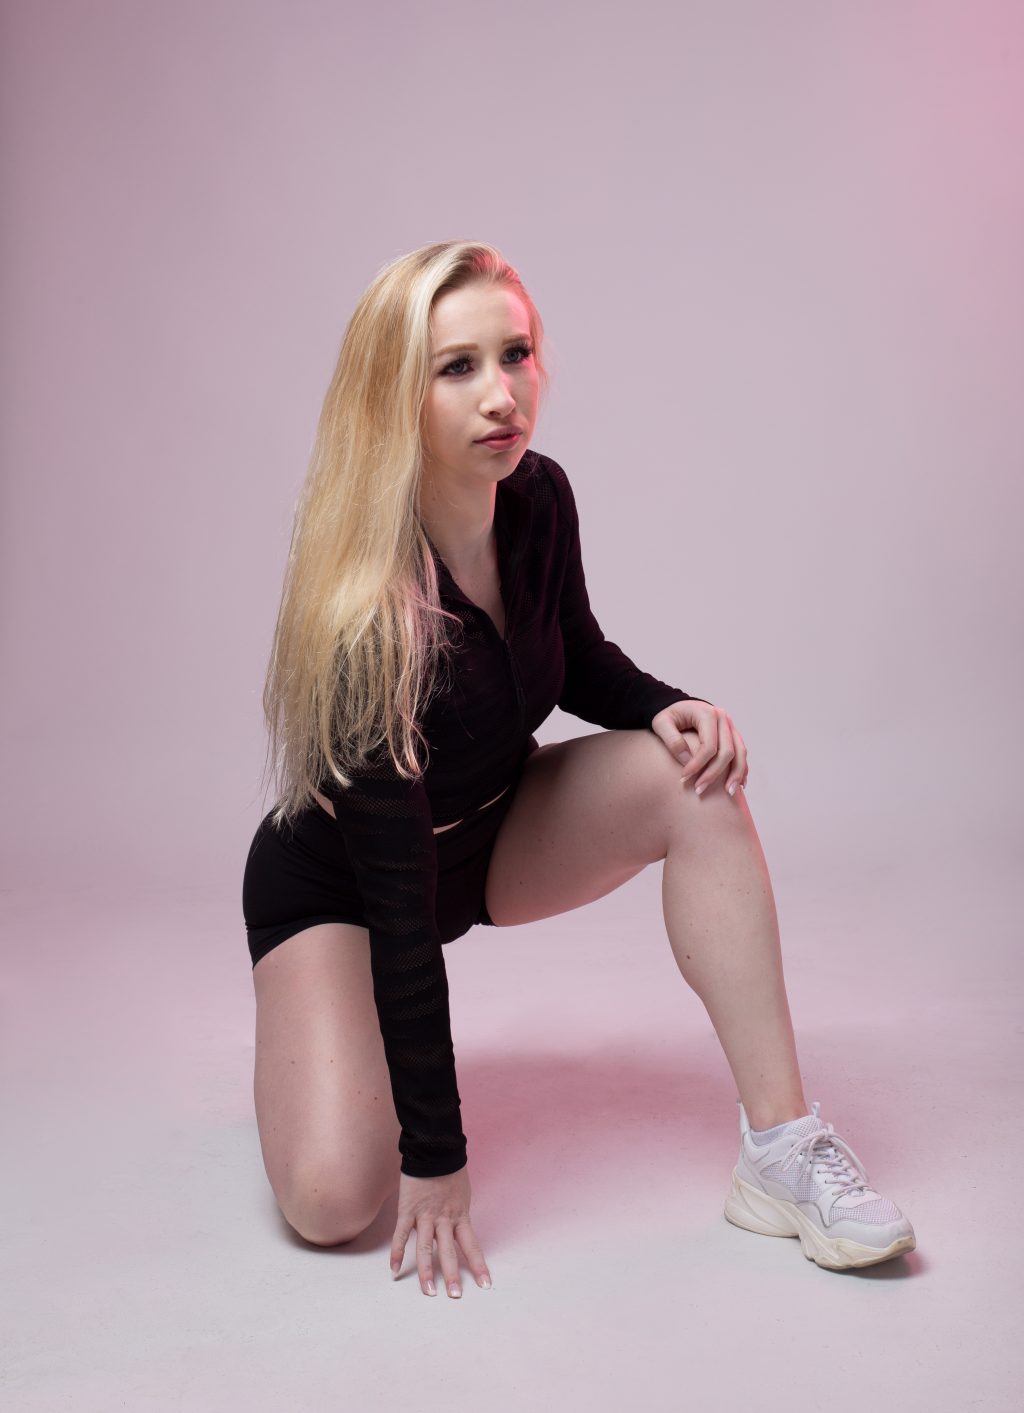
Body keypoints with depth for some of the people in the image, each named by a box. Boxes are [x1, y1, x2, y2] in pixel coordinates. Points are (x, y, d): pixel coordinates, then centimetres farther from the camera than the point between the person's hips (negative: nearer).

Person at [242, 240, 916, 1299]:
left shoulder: (539, 498, -16)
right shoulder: (365, 622, -34)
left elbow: (579, 661, 6)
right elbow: (399, 895, -31)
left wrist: (666, 707, -18)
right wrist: (435, 1154, -27)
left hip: (502, 828, 6)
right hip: (336, 879, -5)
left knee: (694, 778, -22)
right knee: (335, 1202, -22)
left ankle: (782, 1150, -18)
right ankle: (311, 1038, 14)